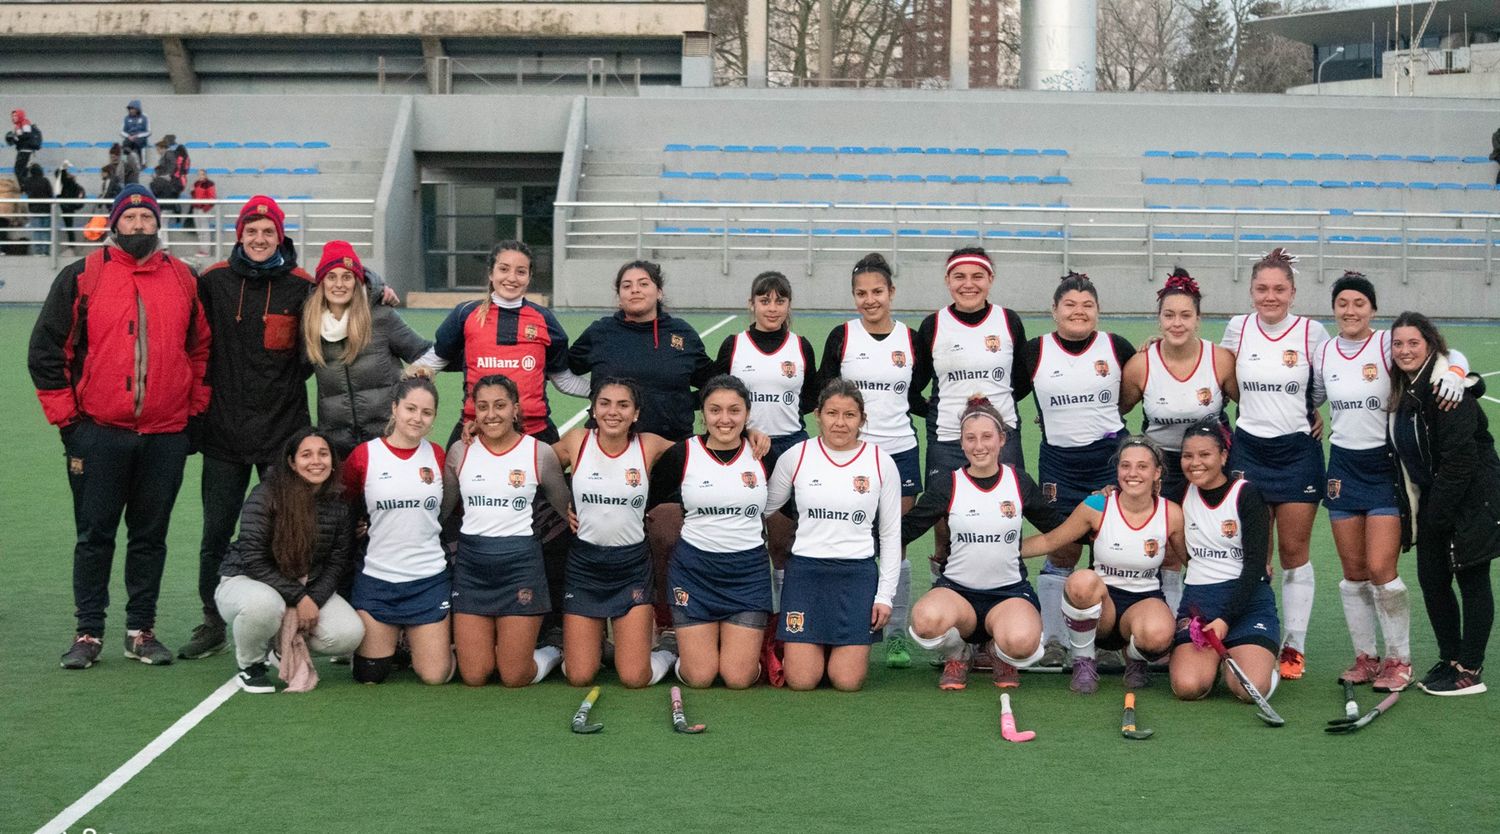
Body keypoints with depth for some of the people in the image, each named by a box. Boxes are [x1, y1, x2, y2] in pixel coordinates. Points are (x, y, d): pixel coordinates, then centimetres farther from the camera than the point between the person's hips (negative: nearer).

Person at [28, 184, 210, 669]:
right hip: (98, 434, -2)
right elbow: (46, 351, 2)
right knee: (94, 536, 4)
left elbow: (202, 350, 15)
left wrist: (195, 411, 8)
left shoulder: (184, 280, 8)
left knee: (151, 536, 8)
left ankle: (141, 631, 17)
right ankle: (88, 633, 11)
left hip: (165, 436, 2)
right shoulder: (81, 278, 1)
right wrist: (65, 415, -2)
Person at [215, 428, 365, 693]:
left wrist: (313, 600, -16)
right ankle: (250, 666, -8)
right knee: (263, 603, -42)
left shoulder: (339, 504, -2)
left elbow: (337, 562, 1)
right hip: (245, 581, -5)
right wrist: (299, 599, -23)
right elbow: (254, 561, -19)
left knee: (350, 634, -21)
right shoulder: (264, 496, -17)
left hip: (308, 591, 5)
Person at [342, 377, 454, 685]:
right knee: (370, 676, 2)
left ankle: (414, 640, 29)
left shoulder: (437, 455, 3)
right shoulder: (364, 455, -4)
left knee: (435, 676, -3)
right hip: (377, 577, -1)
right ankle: (391, 642, 35)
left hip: (429, 578, 1)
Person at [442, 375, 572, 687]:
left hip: (520, 564, -2)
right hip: (471, 566, 2)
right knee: (474, 676, 1)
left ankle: (551, 655, 28)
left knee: (515, 677, -3)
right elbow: (441, 509, 14)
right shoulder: (460, 451, 4)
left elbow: (569, 510, 7)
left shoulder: (540, 453, -2)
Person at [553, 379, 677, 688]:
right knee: (579, 678, 0)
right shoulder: (576, 441, -4)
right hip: (584, 565, 1)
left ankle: (668, 654, 27)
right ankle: (594, 643, 35)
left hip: (632, 566, -1)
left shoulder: (649, 446, -6)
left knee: (635, 678, -7)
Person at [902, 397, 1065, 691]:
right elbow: (904, 530, 3)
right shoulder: (946, 486, 0)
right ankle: (957, 656, 2)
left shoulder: (1020, 482, 4)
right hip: (957, 589, 0)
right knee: (927, 620, -38)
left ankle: (1001, 655, 7)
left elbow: (1056, 527, 17)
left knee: (1021, 643, -36)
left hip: (1010, 590, 0)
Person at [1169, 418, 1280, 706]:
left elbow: (1255, 564, -9)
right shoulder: (1182, 494, 8)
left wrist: (1225, 620, -18)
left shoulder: (1247, 494, -4)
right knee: (1188, 687, -23)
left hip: (1247, 598, -3)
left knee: (1252, 689, -25)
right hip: (1197, 598, 3)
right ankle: (1213, 659, 12)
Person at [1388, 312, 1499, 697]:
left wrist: (1438, 511, -20)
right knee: (1431, 580, 10)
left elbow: (1461, 456, -24)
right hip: (1432, 501, 8)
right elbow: (1403, 455, 14)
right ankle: (1450, 658, 25)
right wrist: (1410, 508, 8)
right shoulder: (1400, 392, 7)